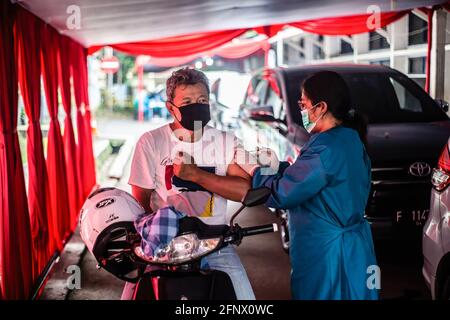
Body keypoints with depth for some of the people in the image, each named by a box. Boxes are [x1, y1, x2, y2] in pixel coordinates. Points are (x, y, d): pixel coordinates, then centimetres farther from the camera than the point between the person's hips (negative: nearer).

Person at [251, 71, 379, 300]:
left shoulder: (326, 147, -24)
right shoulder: (350, 138, 7)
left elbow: (281, 194, -21)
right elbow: (305, 177, 12)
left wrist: (254, 172, -6)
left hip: (325, 253, -9)